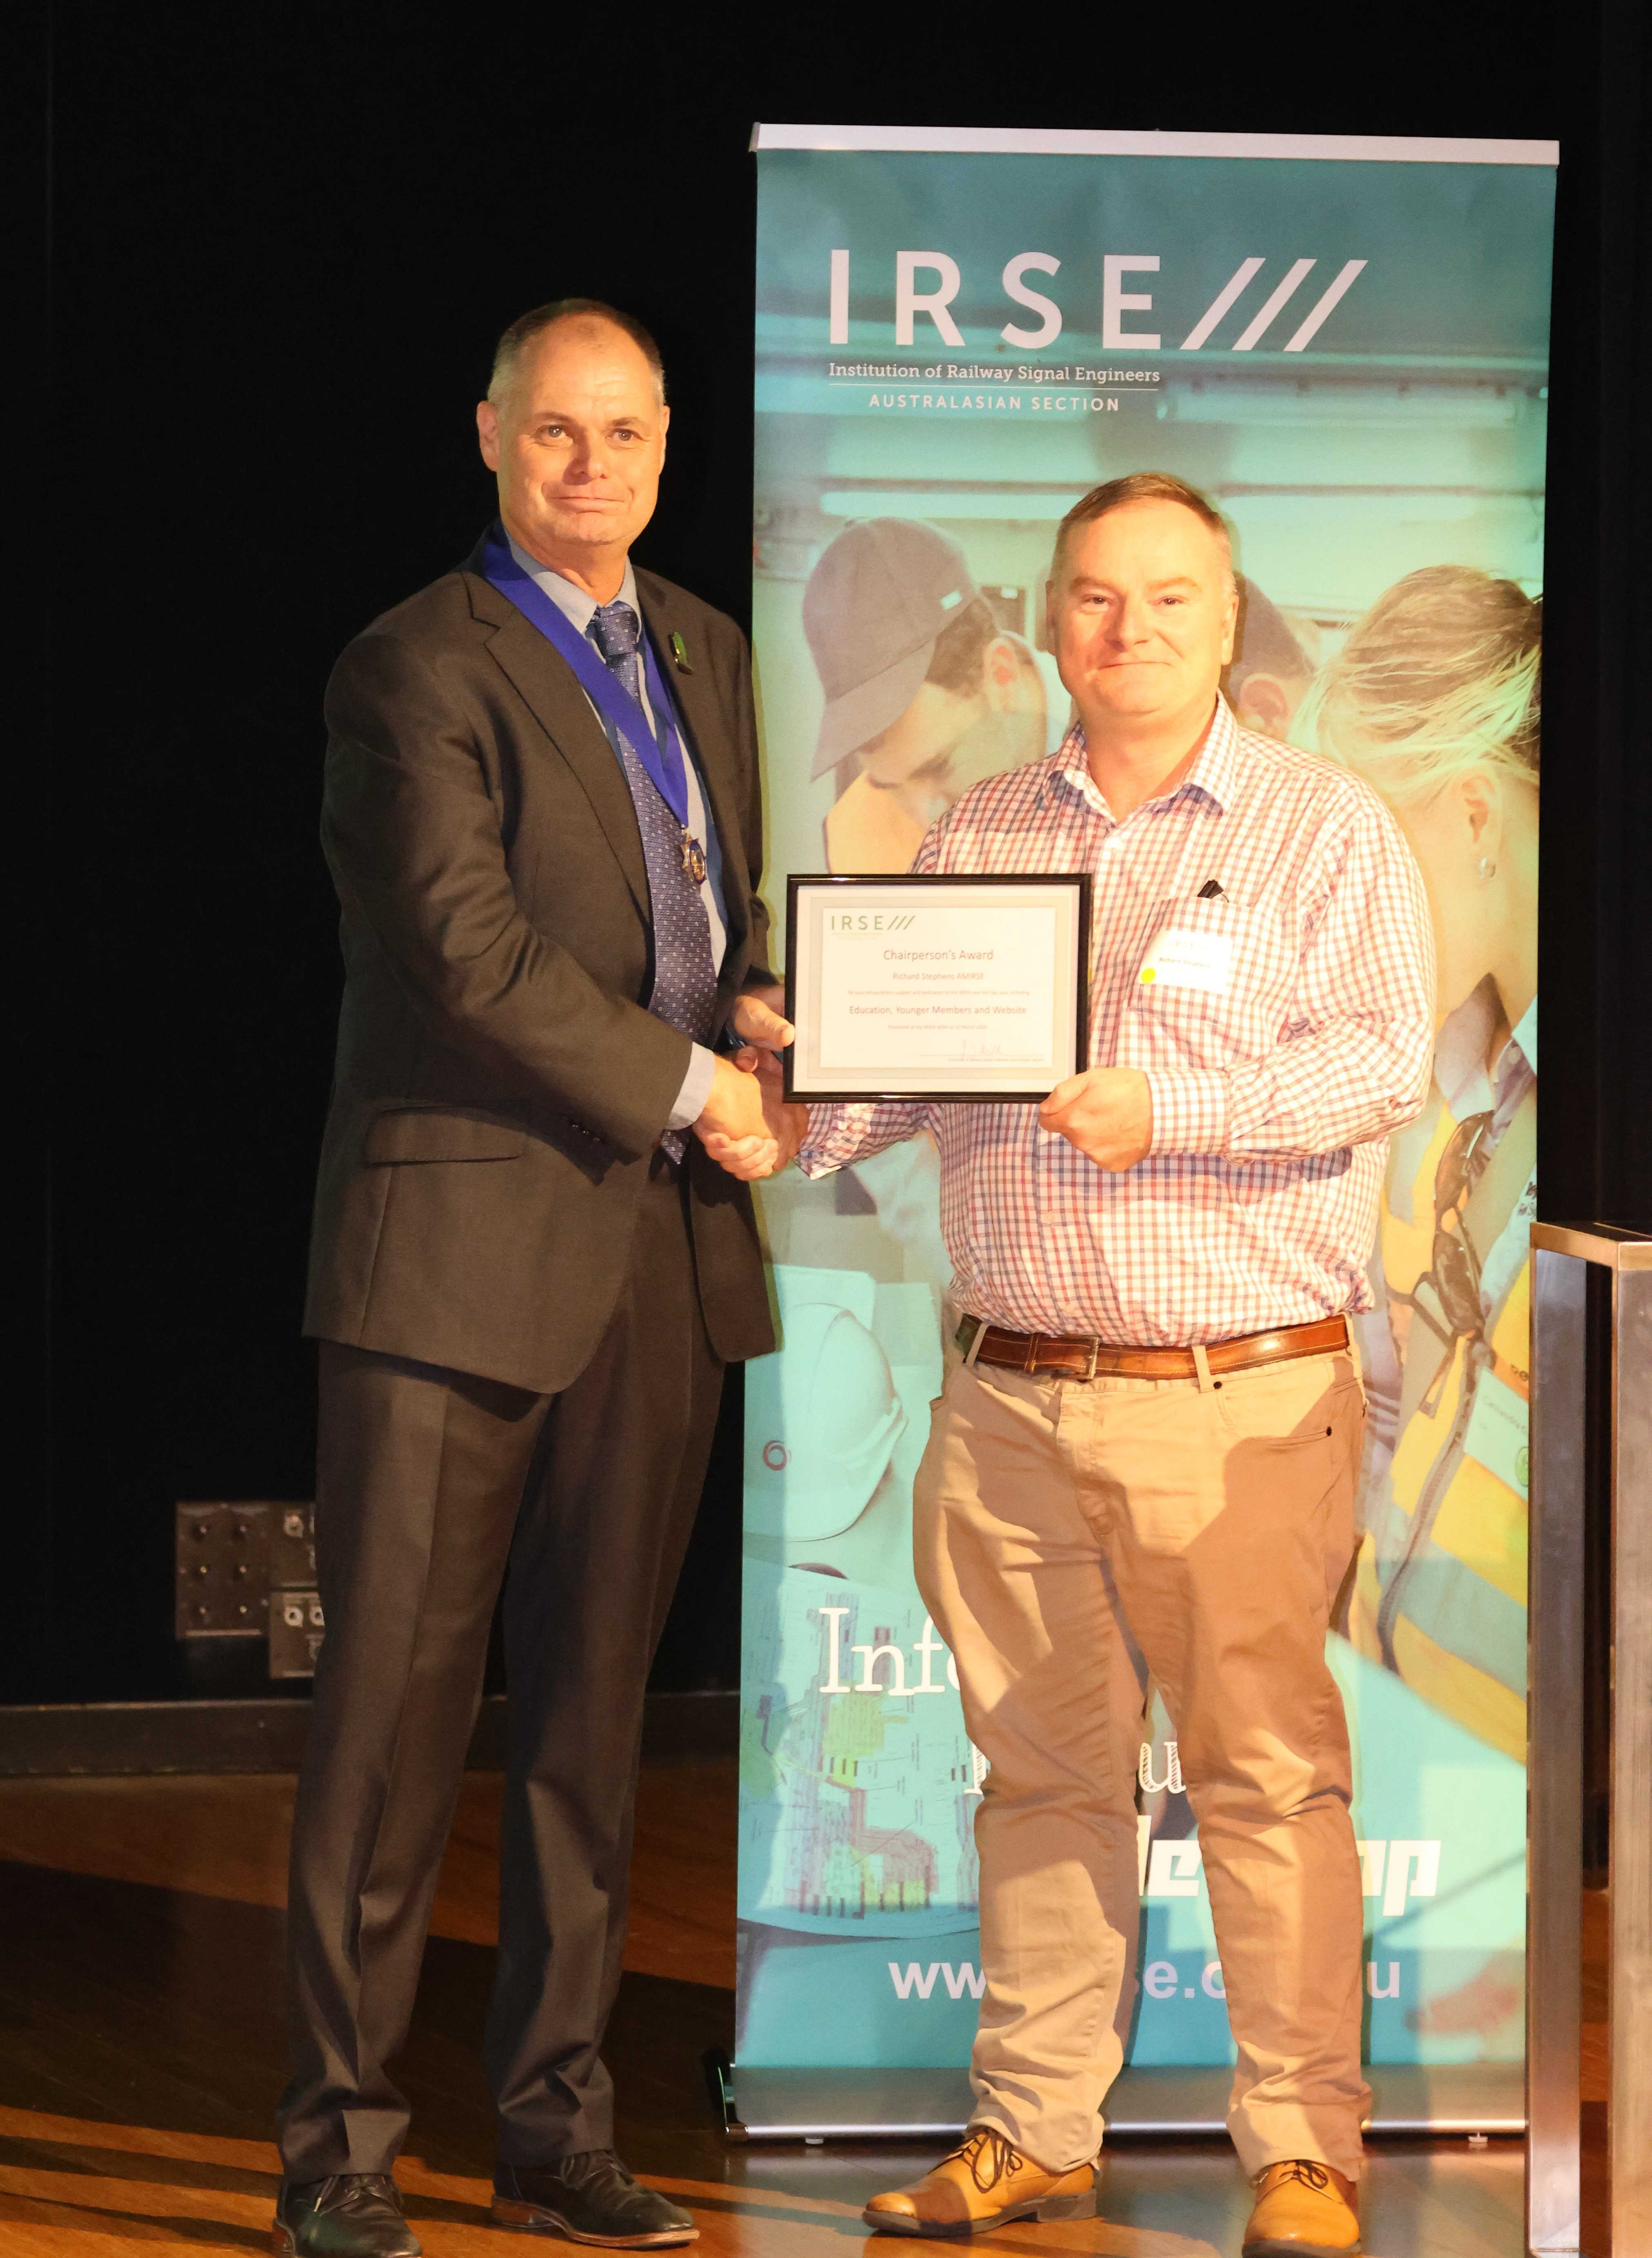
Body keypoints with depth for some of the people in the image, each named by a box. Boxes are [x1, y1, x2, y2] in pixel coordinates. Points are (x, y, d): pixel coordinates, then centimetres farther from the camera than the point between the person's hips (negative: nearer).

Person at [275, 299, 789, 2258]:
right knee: (397, 1695, -3)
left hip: (659, 1252, 7)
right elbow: (467, 945, -16)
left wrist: (758, 1001, 3)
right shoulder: (418, 668, -7)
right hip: (463, 1244, -6)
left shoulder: (704, 651, 16)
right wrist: (683, 1085, -13)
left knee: (593, 1701, 11)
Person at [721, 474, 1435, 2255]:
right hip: (1011, 1398, 4)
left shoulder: (1324, 827, 3)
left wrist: (1167, 1115, -20)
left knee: (1266, 1770, -4)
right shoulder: (972, 836, 16)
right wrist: (805, 1100, -9)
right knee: (1040, 1768, 9)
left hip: (1240, 1392, -4)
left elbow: (1383, 1058, -9)